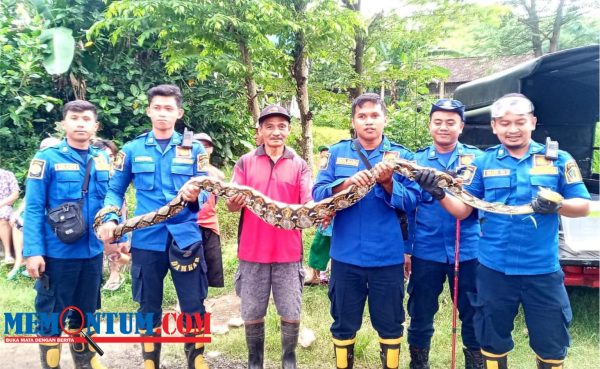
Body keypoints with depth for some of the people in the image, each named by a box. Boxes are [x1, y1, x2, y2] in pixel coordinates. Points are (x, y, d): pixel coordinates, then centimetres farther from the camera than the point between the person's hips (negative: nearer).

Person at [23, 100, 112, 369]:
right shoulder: (47, 158, -8)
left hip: (93, 252, 4)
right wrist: (33, 251, -17)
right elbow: (33, 209, -10)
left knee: (85, 312, 20)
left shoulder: (102, 160, 5)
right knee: (51, 315, 10)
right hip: (57, 253, -4)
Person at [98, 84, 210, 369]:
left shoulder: (194, 149, 3)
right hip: (146, 240, 1)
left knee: (194, 308, 4)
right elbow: (115, 190, 9)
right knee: (149, 308, 14)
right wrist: (110, 219, -9)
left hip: (185, 239, -1)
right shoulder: (132, 150, 6)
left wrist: (194, 197, -25)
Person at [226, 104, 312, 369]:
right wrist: (234, 202, -24)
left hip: (288, 252, 0)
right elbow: (231, 205, -1)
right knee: (252, 315, 9)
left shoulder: (299, 165, 5)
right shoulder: (245, 162, 4)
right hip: (252, 252, 0)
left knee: (291, 315, 6)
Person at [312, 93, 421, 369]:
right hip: (346, 255, 1)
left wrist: (387, 183, -23)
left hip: (388, 256, 0)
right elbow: (318, 194, -7)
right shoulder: (337, 153, 3)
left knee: (390, 323, 15)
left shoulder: (401, 155, 1)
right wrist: (348, 183, -23)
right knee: (343, 323, 16)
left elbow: (412, 201, -6)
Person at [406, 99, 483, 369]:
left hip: (468, 250, 0)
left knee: (474, 315, 11)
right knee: (420, 315, 11)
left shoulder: (476, 157, 3)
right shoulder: (417, 160, 4)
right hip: (426, 251, 1)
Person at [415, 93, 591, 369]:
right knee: (493, 341, 17)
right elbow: (462, 211, -1)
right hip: (494, 269, 1)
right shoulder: (483, 163, 1)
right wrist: (439, 194, -19)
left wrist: (557, 205, -21)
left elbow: (583, 207, 0)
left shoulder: (559, 160, 0)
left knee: (551, 343, 15)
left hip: (543, 271, 0)